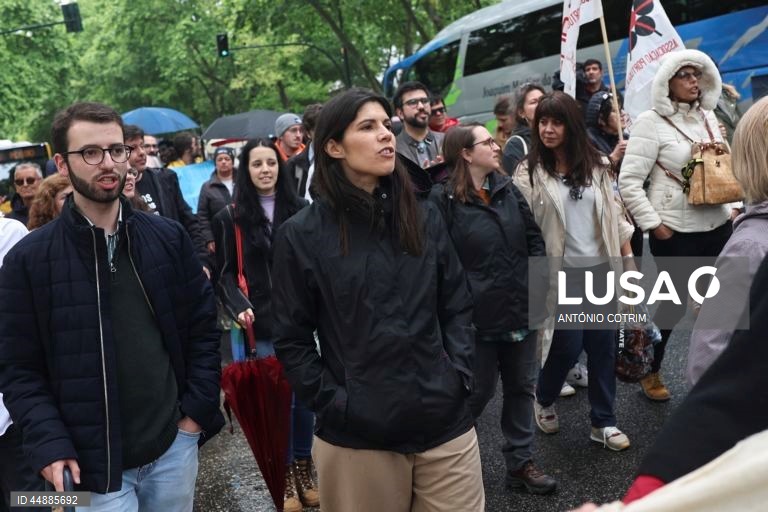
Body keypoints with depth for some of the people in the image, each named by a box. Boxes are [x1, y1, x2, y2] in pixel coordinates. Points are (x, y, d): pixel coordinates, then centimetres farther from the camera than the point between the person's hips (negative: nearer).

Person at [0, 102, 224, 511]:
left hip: (174, 444, 3)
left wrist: (198, 408, 0)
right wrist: (50, 445, -13)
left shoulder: (168, 237, 1)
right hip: (93, 461, -2)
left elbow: (203, 324, 6)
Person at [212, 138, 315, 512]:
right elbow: (226, 272, 4)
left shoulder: (300, 210, 3)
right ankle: (286, 472, 20)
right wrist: (239, 307, -12)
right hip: (264, 320, -1)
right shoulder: (231, 217, 2)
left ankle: (304, 464, 27)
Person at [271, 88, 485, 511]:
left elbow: (458, 306, 10)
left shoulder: (425, 218, 6)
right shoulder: (301, 234, -5)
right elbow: (291, 339, -3)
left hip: (445, 423, 3)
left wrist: (459, 373, -2)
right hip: (355, 436, -3)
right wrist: (333, 402, -9)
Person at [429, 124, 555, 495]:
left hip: (521, 309, 6)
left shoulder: (507, 189, 9)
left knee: (521, 387, 14)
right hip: (478, 315, -6)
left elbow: (534, 238, 11)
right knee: (477, 391, 7)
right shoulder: (443, 199, -11)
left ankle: (520, 462, 29)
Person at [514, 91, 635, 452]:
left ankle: (603, 422, 23)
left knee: (603, 345, 8)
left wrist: (628, 256, 8)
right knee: (568, 345, -2)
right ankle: (543, 399, 29)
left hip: (601, 268, 4)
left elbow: (614, 212, 11)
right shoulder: (529, 172, -7)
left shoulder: (596, 164, 5)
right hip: (563, 272, -4)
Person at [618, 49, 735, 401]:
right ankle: (650, 371, 26)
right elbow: (628, 181, -14)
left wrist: (733, 205, 10)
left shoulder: (707, 117, 11)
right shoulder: (651, 122, -10)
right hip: (675, 232, -6)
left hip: (717, 226, 6)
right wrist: (653, 224, -15)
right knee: (674, 304, 4)